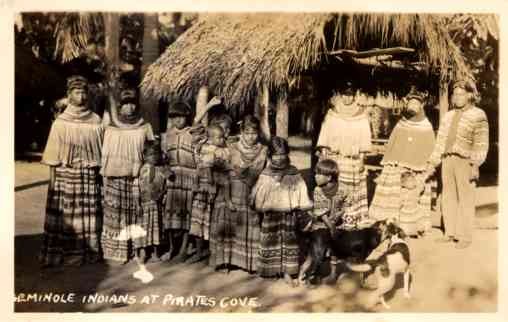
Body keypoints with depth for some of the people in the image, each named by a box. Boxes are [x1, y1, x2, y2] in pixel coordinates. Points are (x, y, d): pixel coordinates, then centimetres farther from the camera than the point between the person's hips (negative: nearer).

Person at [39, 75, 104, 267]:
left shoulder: (96, 121, 4)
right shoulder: (60, 123, -1)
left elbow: (102, 152, 7)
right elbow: (53, 157, -2)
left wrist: (101, 175, 3)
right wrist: (53, 182, -6)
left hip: (90, 177, 2)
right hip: (66, 176, -2)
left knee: (90, 216, 6)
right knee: (65, 217, 1)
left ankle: (89, 252, 17)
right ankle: (60, 254, 11)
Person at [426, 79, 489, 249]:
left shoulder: (478, 115, -3)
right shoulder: (448, 116, 16)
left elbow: (481, 143, -10)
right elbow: (440, 141, 16)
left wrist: (475, 164, -19)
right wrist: (433, 162, 12)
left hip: (465, 161, -6)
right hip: (447, 160, 6)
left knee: (465, 199, -2)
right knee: (448, 198, 9)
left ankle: (465, 237, 7)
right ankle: (450, 233, 18)